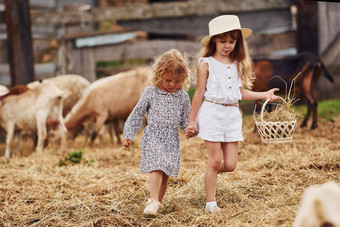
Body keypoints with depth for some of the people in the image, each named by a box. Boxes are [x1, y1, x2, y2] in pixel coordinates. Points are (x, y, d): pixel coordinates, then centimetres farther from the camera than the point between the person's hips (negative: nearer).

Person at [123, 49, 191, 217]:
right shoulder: (150, 92, -2)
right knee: (156, 167, -18)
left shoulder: (183, 97, 5)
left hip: (172, 139, 3)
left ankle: (157, 201, 15)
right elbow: (137, 114, 5)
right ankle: (153, 201, -24)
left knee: (166, 172, 3)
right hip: (153, 135, -3)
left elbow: (185, 119, 12)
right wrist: (128, 135, 5)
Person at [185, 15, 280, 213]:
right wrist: (192, 121, 2)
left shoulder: (238, 64, 10)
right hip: (212, 112, -4)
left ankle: (211, 174, 34)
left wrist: (264, 95, 15)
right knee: (215, 160, -3)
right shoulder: (206, 64, -3)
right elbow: (199, 93, 1)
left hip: (232, 114, 4)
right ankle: (211, 203, 9)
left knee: (230, 164, 0)